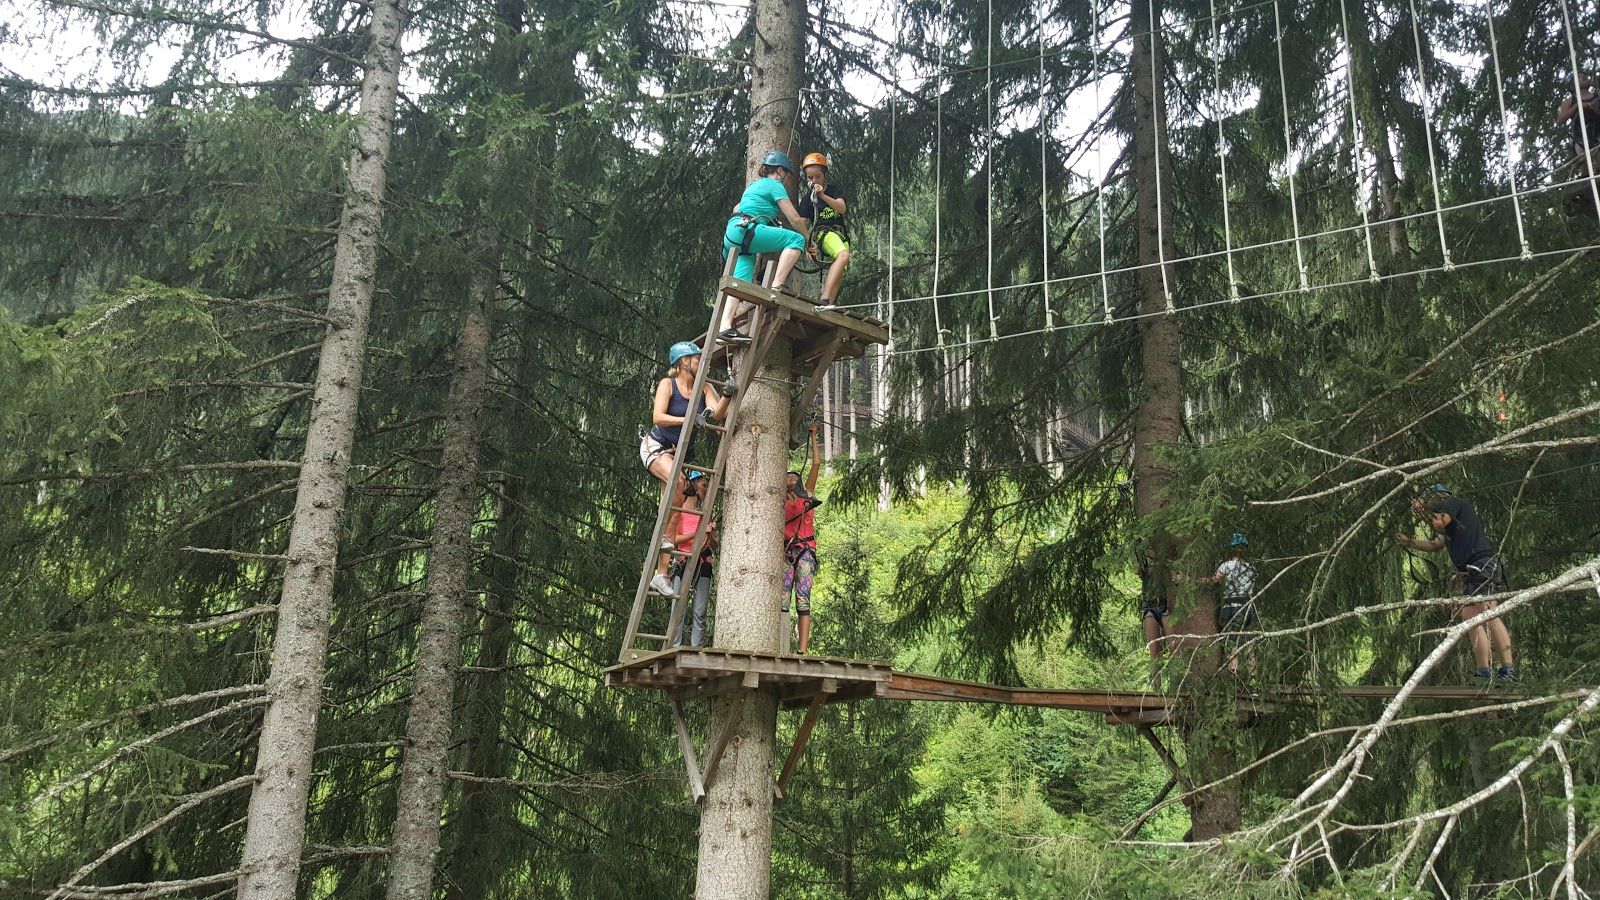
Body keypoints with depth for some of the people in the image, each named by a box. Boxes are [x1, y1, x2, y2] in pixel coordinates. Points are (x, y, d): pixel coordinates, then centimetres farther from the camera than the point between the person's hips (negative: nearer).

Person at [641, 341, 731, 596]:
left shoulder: (704, 388, 1)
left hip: (679, 453, 5)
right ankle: (661, 535, -21)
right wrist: (688, 419, -33)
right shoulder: (667, 384, -11)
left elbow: (717, 414, -13)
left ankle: (661, 575, 0)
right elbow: (658, 417, -22)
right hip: (656, 446, -5)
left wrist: (726, 396, -31)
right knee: (678, 480, -36)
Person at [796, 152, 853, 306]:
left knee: (839, 275, -7)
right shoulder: (807, 198, 5)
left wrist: (823, 196, -25)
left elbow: (842, 208, -10)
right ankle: (824, 299, -45)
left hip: (841, 234, 5)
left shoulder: (835, 189, 10)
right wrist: (807, 244, -20)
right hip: (823, 232, -5)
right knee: (843, 255, -34)